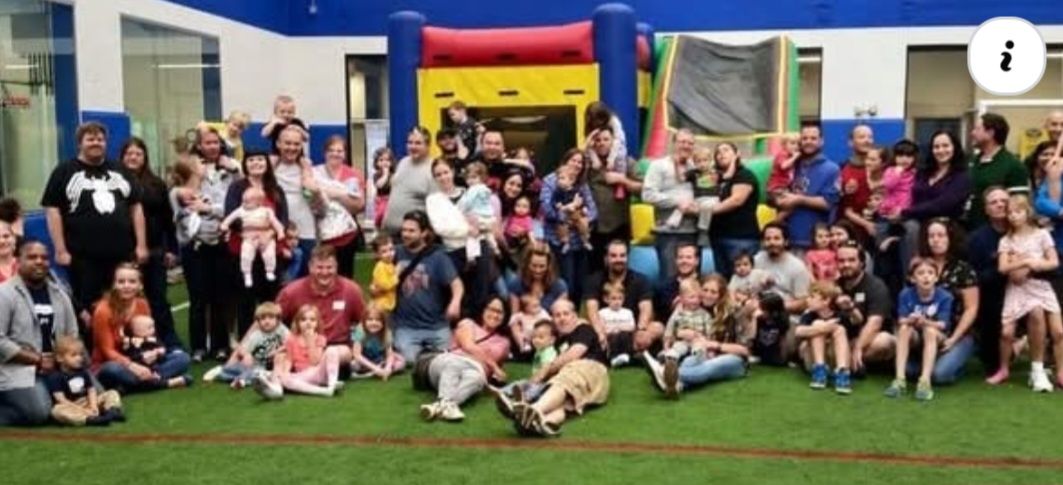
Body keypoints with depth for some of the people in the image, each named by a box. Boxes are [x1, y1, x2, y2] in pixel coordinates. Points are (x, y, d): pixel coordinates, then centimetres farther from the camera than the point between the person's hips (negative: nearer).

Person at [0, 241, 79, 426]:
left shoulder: (59, 294, 12)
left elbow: (72, 334, 16)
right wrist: (37, 359, -14)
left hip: (56, 367, 8)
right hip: (17, 369, -7)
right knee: (38, 413, -30)